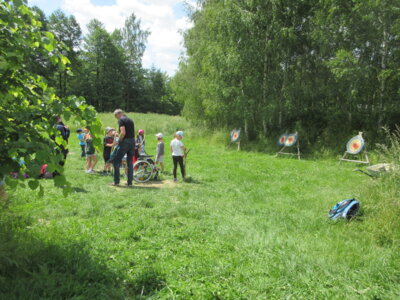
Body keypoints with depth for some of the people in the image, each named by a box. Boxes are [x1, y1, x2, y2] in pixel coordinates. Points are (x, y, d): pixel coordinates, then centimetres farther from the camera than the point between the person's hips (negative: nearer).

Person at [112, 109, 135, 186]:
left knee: (116, 161, 3)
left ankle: (116, 181, 2)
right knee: (130, 162, 12)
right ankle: (130, 182, 13)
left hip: (125, 142, -7)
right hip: (132, 141, 7)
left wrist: (119, 141, -8)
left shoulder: (121, 120, -6)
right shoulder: (130, 120, 17)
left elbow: (123, 132, -20)